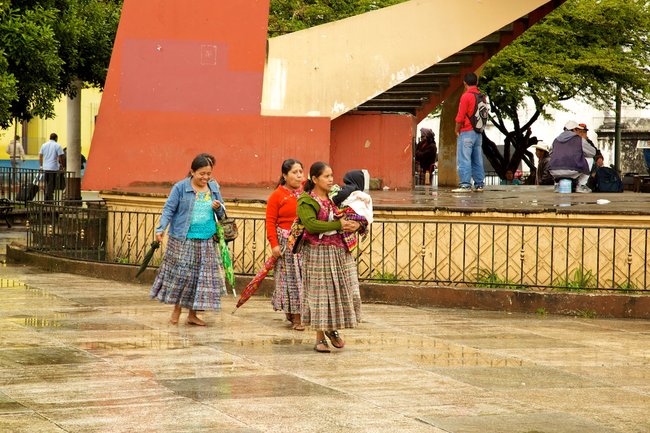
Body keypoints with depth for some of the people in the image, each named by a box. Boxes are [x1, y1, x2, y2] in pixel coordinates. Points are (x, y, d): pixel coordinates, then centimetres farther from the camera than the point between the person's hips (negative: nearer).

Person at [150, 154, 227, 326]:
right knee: (181, 274, -4)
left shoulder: (214, 187, 10)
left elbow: (221, 213, 18)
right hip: (183, 241, -4)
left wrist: (218, 208, -6)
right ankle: (176, 311, 12)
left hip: (207, 242, 4)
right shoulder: (181, 188, -4)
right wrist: (161, 229, -20)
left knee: (203, 276, 4)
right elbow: (169, 209, -7)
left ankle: (192, 314, 15)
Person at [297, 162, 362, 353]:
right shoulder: (306, 201, -6)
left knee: (343, 292, 3)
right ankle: (320, 337, 10)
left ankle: (332, 329, 25)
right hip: (317, 253, -6)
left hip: (340, 252, 6)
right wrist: (338, 225, -20)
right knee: (320, 294, 0)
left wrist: (356, 225, -6)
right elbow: (311, 224, -21)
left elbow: (354, 215, 19)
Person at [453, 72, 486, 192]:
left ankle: (465, 185, -12)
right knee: (477, 161, 10)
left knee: (464, 160, -7)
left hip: (466, 133, -7)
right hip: (478, 133, 7)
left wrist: (457, 130, 0)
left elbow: (460, 117, -14)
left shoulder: (466, 96, -13)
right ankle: (479, 185, 10)